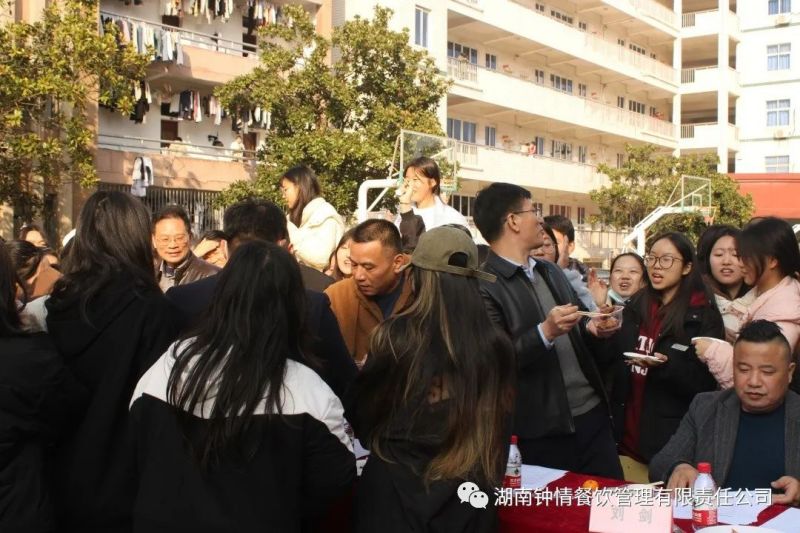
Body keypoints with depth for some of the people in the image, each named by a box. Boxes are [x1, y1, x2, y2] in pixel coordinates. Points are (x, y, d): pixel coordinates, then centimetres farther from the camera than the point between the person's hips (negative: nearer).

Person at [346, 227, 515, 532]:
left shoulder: (396, 336, -18)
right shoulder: (495, 346, -12)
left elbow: (360, 417, -1)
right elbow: (498, 425, 4)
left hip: (396, 490, -2)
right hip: (469, 495, 2)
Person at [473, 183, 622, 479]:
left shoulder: (552, 272, 14)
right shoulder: (484, 285, -14)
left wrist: (593, 331, 0)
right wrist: (545, 332, -26)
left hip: (592, 412, 7)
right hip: (542, 428, -7)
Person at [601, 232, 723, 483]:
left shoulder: (704, 317, -6)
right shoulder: (634, 308, 8)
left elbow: (705, 384, -9)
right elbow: (610, 359, 9)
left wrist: (666, 366, -24)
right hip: (627, 436, 5)